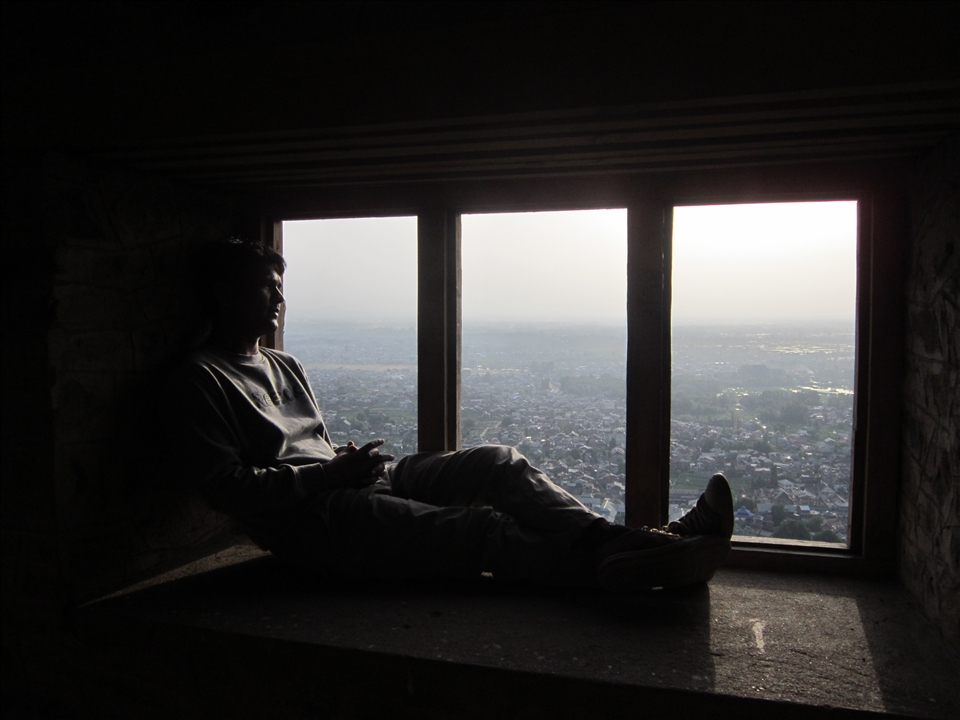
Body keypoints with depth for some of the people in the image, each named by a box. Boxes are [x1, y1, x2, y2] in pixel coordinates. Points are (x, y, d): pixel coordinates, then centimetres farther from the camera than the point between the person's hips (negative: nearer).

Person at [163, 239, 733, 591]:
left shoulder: (286, 367, 27)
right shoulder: (199, 382, 0)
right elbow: (229, 488, -11)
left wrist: (356, 460, 3)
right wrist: (332, 473, -12)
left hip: (359, 481, 8)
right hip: (310, 521, -8)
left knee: (498, 462, -13)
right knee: (480, 527, -27)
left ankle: (614, 541, -25)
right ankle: (617, 571, -31)